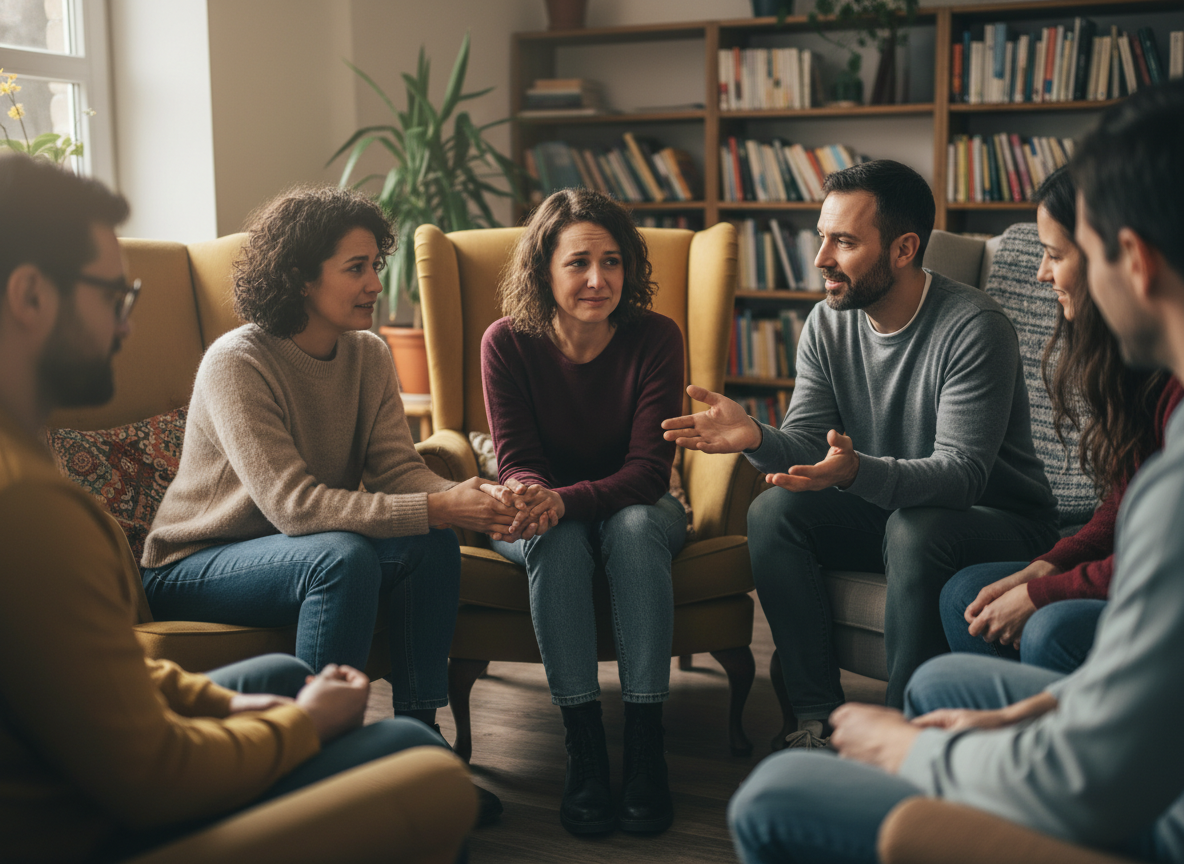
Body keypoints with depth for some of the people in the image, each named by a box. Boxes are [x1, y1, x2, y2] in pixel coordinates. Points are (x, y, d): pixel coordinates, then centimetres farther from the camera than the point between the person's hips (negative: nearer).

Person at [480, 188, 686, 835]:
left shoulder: (655, 338, -17)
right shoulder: (508, 343, -15)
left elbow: (648, 471, -21)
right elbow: (517, 461, -13)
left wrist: (565, 500, -40)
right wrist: (529, 494, -39)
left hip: (634, 509, 0)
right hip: (546, 513, 0)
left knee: (635, 526, -34)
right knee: (555, 540, -34)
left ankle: (645, 748, -33)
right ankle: (584, 748, -31)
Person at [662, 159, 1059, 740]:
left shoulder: (973, 327, -22)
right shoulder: (827, 324, -1)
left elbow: (962, 474, -29)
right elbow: (807, 442, -6)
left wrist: (858, 472, -48)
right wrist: (755, 437, -30)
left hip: (1002, 522, -6)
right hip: (885, 511, 6)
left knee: (916, 529, -37)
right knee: (773, 511, -18)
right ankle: (819, 719, -16)